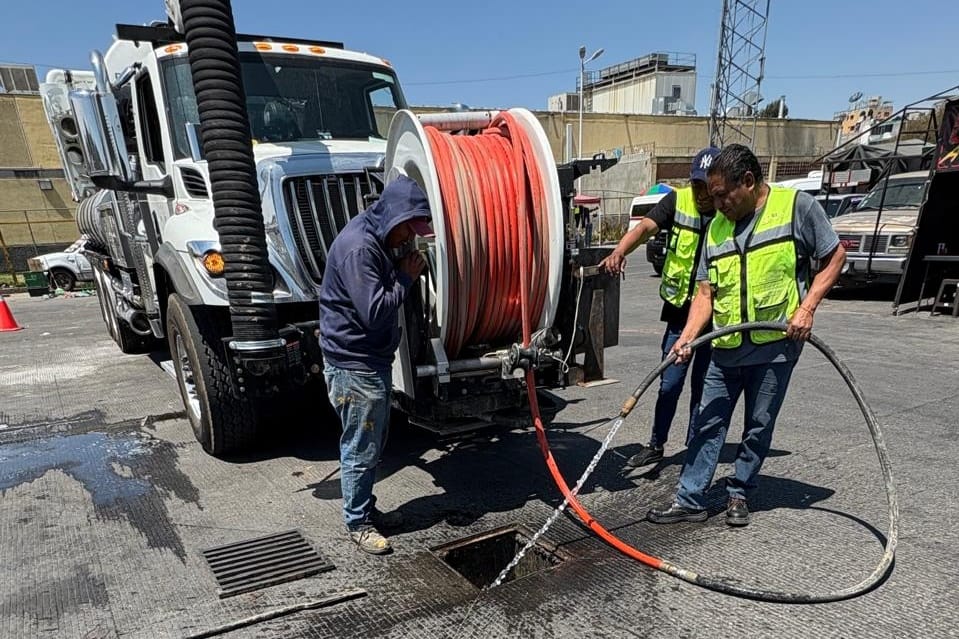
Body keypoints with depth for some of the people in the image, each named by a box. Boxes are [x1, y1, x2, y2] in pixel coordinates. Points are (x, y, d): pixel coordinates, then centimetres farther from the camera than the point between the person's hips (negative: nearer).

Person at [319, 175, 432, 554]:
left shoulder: (380, 240, 9)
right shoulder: (358, 247, -24)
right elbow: (374, 311, -26)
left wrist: (404, 270, 1)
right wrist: (406, 278, -16)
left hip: (374, 360, 10)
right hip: (354, 365, -10)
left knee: (373, 443, 21)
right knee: (360, 449, 4)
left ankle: (366, 506, 37)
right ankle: (358, 523, 21)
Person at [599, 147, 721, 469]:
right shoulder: (678, 201, -4)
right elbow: (645, 227, -19)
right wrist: (620, 251, -40)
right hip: (680, 310, 1)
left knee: (703, 386, 11)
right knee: (670, 384, 8)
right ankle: (656, 445, 23)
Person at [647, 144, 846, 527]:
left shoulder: (797, 206, -4)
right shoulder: (717, 227, 8)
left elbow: (834, 256, 2)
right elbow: (706, 292, 5)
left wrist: (806, 308, -10)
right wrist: (687, 338, -9)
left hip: (776, 343, -4)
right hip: (725, 348, 4)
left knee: (759, 427, 10)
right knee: (708, 424, 6)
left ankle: (739, 495, 27)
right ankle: (690, 500, 15)